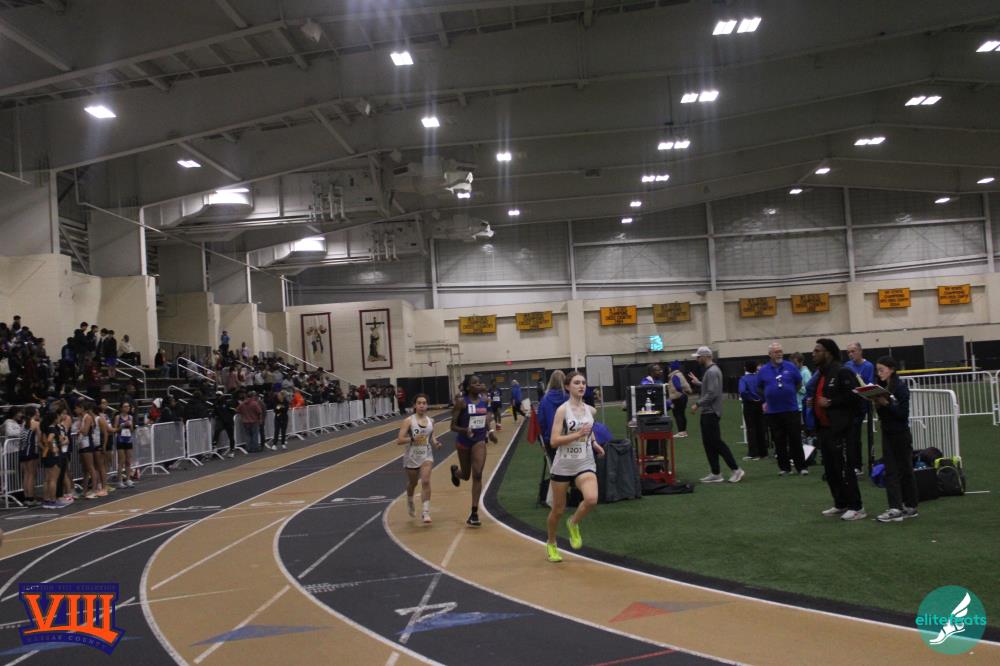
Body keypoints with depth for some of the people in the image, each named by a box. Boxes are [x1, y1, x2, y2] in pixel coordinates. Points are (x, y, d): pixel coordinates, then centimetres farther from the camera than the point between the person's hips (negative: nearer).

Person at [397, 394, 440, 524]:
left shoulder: (430, 421, 1)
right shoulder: (408, 420, -11)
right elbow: (399, 440, -17)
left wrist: (436, 443, -5)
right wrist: (412, 438, -32)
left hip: (426, 455, 2)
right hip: (412, 456, -2)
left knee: (426, 481, -17)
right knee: (412, 483, 18)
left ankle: (425, 512, -13)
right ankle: (410, 502, 49)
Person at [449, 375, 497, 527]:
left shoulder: (484, 399, -2)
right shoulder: (461, 402, -15)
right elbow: (453, 426, -13)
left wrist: (490, 430, 0)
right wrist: (465, 430, -32)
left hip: (479, 440, 2)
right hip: (464, 442, -2)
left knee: (477, 475, -12)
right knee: (466, 476, 15)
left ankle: (474, 513, -7)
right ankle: (455, 471, 55)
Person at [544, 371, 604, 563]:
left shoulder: (590, 410, 5)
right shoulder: (562, 410, -10)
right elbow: (554, 441, -16)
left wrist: (594, 443, 9)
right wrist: (578, 434, -23)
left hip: (585, 464, 3)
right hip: (563, 466, -3)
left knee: (591, 499, -24)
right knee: (557, 510, 8)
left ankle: (574, 523, 8)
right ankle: (551, 544, 35)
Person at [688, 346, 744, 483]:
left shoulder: (712, 371, -17)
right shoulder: (709, 370, 15)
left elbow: (712, 393, -24)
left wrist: (697, 404, -19)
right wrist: (698, 382, 26)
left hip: (711, 413, -10)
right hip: (707, 412, 10)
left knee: (716, 442, -8)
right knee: (709, 443, 10)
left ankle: (736, 469, -4)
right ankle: (715, 474, 12)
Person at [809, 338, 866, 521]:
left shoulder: (842, 372, -13)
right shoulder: (819, 373, 16)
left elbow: (853, 397, -20)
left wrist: (830, 403, -20)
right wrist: (812, 400, 10)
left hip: (838, 429, -9)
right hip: (823, 427, 10)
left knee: (843, 468, -7)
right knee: (830, 469, 13)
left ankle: (857, 508, 0)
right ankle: (840, 505, 23)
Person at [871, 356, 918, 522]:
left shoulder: (901, 387, -12)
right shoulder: (881, 387, 7)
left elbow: (903, 413, -17)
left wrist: (886, 403, -25)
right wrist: (877, 405, -8)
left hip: (901, 434, -6)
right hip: (887, 433, 6)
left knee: (905, 470, 5)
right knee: (891, 471, 3)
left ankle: (910, 507, 15)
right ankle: (895, 508, 4)